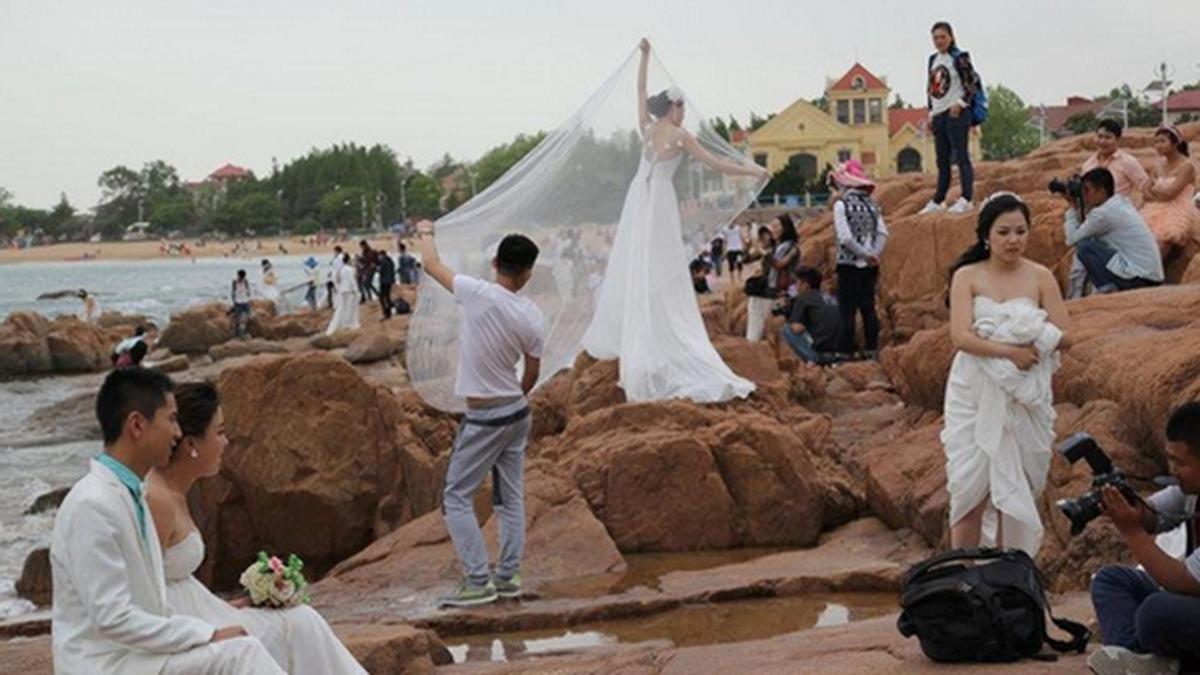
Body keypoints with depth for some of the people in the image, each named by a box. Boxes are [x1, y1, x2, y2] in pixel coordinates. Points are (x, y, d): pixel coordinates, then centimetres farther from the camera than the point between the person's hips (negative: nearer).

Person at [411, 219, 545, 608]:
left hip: (483, 418, -5)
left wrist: (425, 234, 20)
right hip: (517, 413, 6)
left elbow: (432, 265, -1)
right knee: (510, 497, 14)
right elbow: (532, 374, 8)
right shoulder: (533, 318, -5)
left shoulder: (477, 294, -17)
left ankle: (478, 581, -3)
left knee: (457, 498, 2)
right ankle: (508, 576, 17)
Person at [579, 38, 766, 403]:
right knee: (661, 275, -6)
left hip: (638, 199, 6)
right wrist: (751, 171, 0)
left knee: (631, 270, 14)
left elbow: (641, 90, 21)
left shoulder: (647, 126, 6)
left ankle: (616, 337, 20)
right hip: (660, 201, -6)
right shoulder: (680, 136, -8)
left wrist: (645, 55, 29)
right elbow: (714, 164, -10)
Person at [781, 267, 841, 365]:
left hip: (820, 348, -8)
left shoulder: (802, 298, -1)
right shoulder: (828, 299, 20)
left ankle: (815, 359, -6)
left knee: (787, 329, 3)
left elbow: (797, 327, -10)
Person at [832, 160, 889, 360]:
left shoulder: (841, 205, -9)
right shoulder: (872, 205, 7)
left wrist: (865, 254, -10)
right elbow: (883, 233, -3)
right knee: (868, 308, 10)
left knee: (847, 310, -1)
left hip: (849, 264, -5)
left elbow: (845, 237, -17)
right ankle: (871, 349, 12)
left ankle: (846, 351, 0)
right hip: (870, 267, 5)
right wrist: (873, 254, -7)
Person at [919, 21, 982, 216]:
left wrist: (959, 104, -17)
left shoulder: (960, 58, -6)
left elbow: (973, 84, -9)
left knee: (961, 156, -9)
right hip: (939, 115, 7)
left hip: (957, 114, -7)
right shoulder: (933, 59, 15)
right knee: (942, 161, 11)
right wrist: (931, 113, 16)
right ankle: (938, 201, 15)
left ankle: (966, 199, -9)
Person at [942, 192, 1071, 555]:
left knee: (1014, 487, 4)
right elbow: (961, 336, -13)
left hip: (1025, 396, 1)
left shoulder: (1041, 278, 2)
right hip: (975, 394, -1)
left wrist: (1034, 342, -17)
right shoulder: (967, 276, -2)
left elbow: (1064, 335, -1)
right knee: (972, 484, -1)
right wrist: (1009, 351, -21)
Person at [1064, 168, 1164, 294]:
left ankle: (1107, 289, -4)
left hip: (1138, 277, -9)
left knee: (1084, 246, -9)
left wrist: (1072, 209, 6)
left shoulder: (1103, 213, -13)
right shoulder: (1122, 203, 13)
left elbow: (1072, 239, -4)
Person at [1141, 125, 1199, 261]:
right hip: (1158, 211, 6)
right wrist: (1159, 195, -11)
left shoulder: (1186, 166, -6)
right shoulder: (1159, 165, 14)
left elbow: (1169, 193, -14)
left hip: (1178, 213, -6)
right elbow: (1146, 192, 8)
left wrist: (1153, 191, 5)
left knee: (1159, 242, -28)